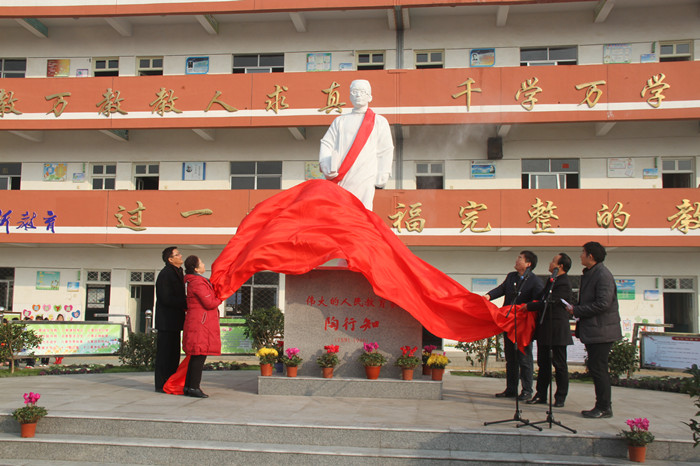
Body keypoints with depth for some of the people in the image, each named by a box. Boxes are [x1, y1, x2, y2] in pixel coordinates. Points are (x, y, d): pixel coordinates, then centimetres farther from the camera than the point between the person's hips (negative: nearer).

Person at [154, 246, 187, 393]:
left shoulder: (177, 273, 17)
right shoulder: (165, 274, -14)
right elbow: (166, 299, -20)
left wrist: (186, 304, 4)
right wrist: (186, 304, -17)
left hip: (174, 320, 10)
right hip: (167, 320, -10)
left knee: (173, 353, 13)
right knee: (165, 352, -5)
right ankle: (162, 385, 1)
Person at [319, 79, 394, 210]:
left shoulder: (379, 122, 17)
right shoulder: (340, 121, 23)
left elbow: (386, 151, 11)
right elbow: (326, 144, 16)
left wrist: (382, 177, 0)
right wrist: (326, 167, -3)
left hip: (364, 179, -2)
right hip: (339, 179, 2)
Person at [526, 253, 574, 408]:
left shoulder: (564, 284, -15)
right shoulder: (552, 280, 15)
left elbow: (549, 303, -18)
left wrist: (528, 306, -10)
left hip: (557, 329, -9)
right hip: (544, 328, 9)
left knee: (559, 364, 1)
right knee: (543, 363, 12)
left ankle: (560, 397, 8)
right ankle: (541, 395, 18)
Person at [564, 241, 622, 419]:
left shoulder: (603, 275, -16)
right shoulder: (588, 274, 15)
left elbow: (603, 303, -23)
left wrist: (577, 311, -17)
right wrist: (576, 310, 6)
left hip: (601, 331, -10)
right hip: (591, 330, 10)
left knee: (598, 368, -5)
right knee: (595, 367, 13)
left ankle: (604, 407, 3)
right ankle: (602, 406, 21)